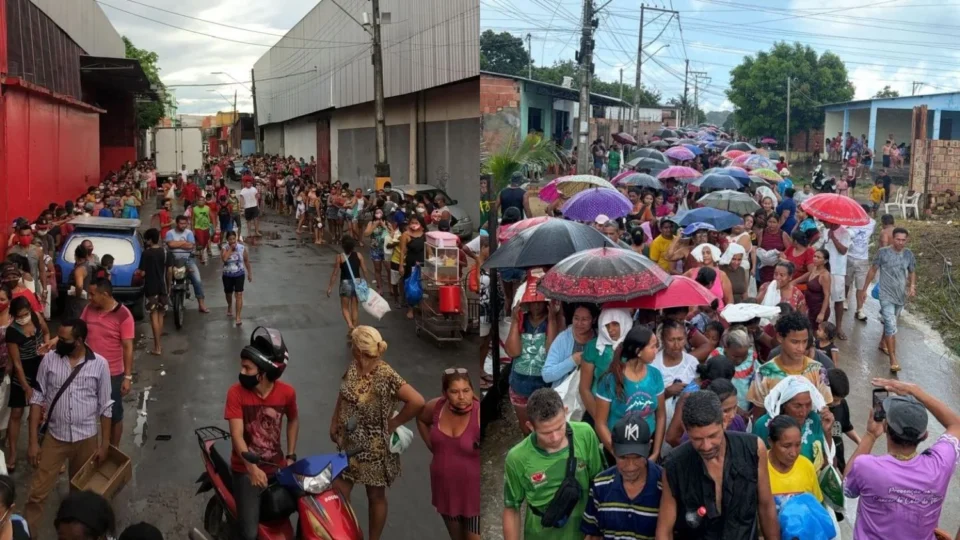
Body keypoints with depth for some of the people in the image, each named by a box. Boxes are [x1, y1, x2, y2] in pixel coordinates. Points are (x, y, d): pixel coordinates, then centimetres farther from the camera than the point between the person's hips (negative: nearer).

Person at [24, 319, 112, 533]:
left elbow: (105, 407, -2)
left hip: (86, 439, 0)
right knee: (37, 493, 1)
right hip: (54, 437, 0)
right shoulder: (49, 359, -6)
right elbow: (37, 399, -2)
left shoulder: (99, 364, -9)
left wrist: (105, 444, -1)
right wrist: (33, 440, -6)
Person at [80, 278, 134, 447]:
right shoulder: (89, 309, -2)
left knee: (114, 415, 11)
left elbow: (128, 347, -15)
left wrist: (128, 376, -15)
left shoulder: (123, 315, -18)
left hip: (112, 374, -5)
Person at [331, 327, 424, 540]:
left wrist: (394, 422, -17)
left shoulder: (386, 375, -24)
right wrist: (334, 424, 13)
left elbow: (417, 401, -28)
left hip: (374, 447, -6)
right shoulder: (352, 367, -2)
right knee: (339, 491, 11)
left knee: (376, 496, 12)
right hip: (349, 442, 7)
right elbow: (342, 397, 15)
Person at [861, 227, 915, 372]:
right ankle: (893, 359, -13)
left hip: (901, 295, 4)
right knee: (891, 326, -13)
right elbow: (873, 270, -2)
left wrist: (912, 286, -8)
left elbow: (912, 272, 11)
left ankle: (883, 343, 45)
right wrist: (864, 288, 2)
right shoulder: (883, 252, -11)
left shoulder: (908, 254, -1)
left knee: (890, 323, 20)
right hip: (886, 295, -4)